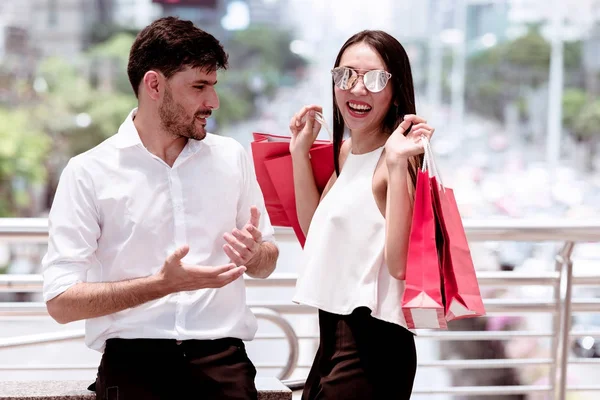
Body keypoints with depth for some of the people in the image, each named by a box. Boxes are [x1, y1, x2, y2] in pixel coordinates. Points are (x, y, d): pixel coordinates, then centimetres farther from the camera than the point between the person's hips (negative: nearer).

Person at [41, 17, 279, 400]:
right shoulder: (89, 172, -5)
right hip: (134, 366, -3)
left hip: (223, 362, 3)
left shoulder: (232, 156, 7)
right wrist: (162, 284, -20)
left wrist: (254, 253, -7)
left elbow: (266, 264, 16)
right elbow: (61, 301, -9)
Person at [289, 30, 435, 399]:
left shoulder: (396, 157, -16)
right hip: (333, 333, 8)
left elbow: (400, 263, -25)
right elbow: (316, 229, 14)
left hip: (372, 341, -8)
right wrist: (300, 153, 9)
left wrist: (398, 165, -29)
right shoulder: (345, 151, 9)